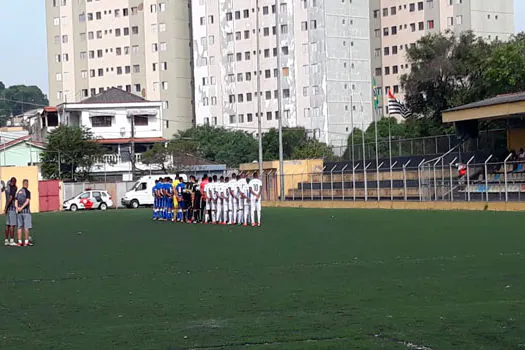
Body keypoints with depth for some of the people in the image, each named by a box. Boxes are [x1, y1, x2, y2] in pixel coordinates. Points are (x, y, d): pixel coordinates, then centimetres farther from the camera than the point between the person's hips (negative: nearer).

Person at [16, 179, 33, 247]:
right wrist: (22, 208, -16)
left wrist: (18, 208, -7)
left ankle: (19, 242, 6)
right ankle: (26, 242, -6)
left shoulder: (18, 192, 14)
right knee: (26, 227, -4)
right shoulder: (27, 192, -6)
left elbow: (16, 201, 8)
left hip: (20, 211, 6)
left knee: (20, 227, 7)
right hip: (26, 211, -6)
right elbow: (27, 201, -17)